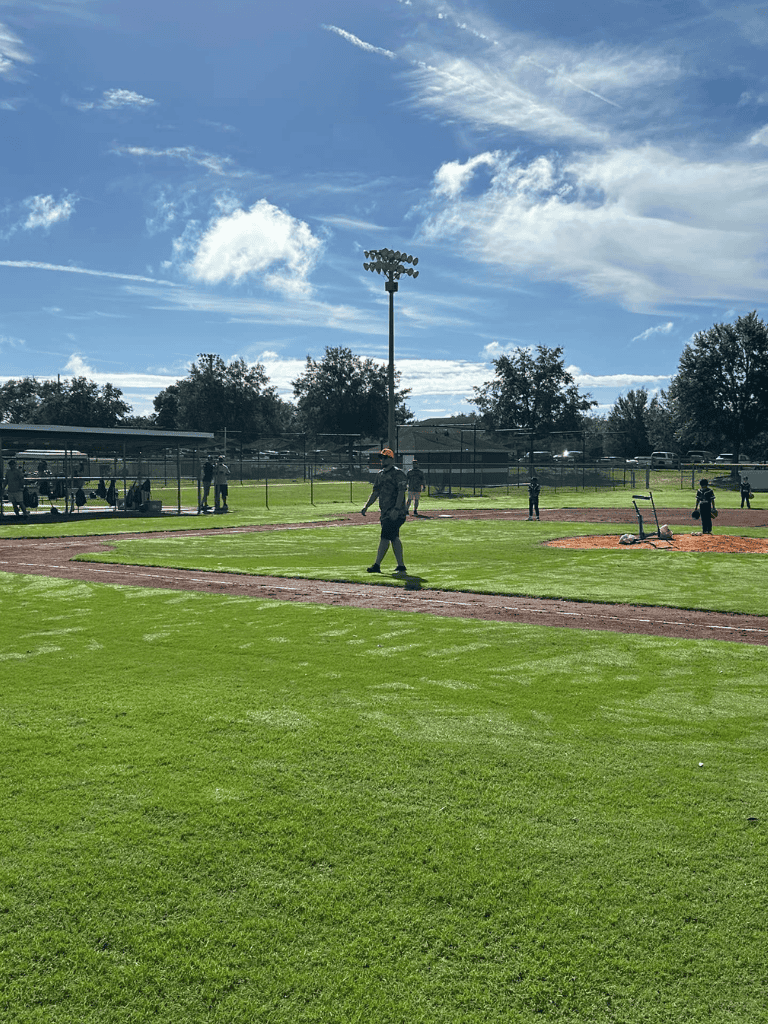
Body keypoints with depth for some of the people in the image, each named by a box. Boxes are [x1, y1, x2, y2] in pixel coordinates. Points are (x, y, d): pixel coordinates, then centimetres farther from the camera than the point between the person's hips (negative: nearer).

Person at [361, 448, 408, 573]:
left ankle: (377, 565, -12)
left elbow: (401, 492, -16)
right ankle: (401, 565, 14)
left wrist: (396, 509, -25)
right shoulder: (380, 475, 17)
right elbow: (375, 492, 22)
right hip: (385, 512, 9)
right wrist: (366, 506, 12)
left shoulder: (398, 473, -9)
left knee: (385, 537, -11)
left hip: (395, 513, -8)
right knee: (394, 538, 9)